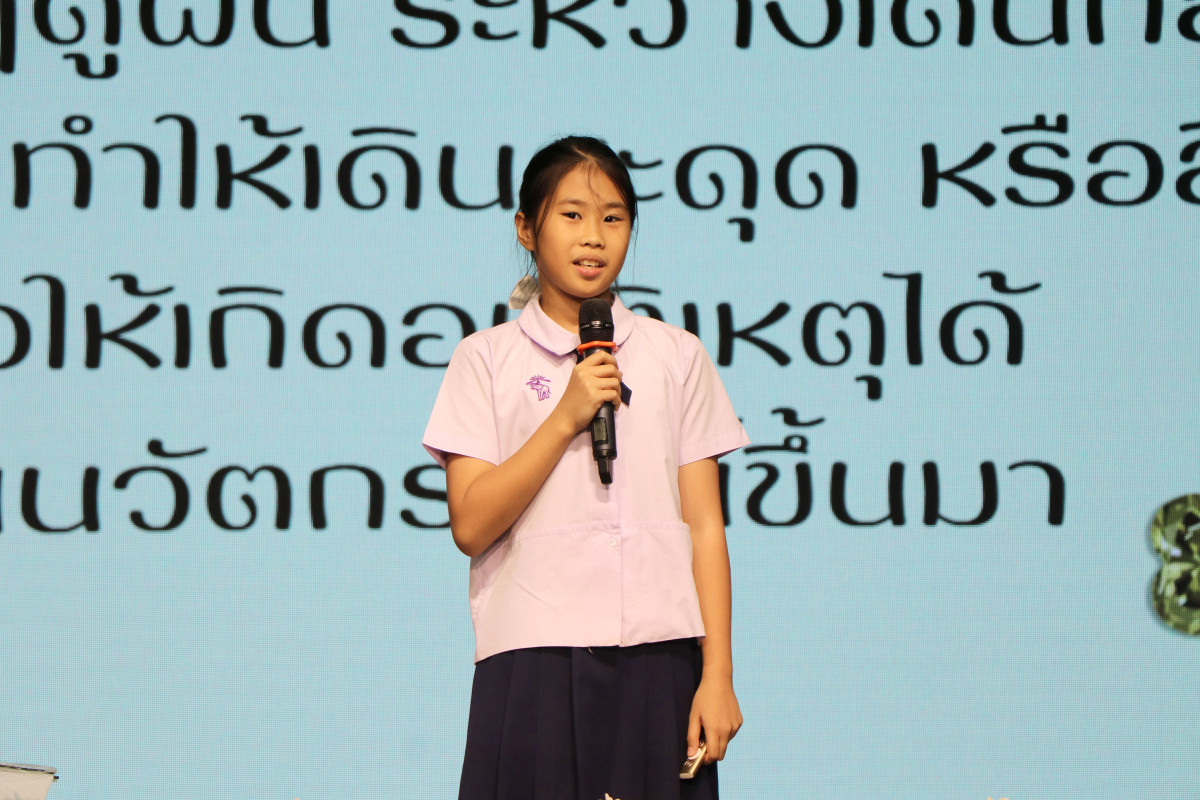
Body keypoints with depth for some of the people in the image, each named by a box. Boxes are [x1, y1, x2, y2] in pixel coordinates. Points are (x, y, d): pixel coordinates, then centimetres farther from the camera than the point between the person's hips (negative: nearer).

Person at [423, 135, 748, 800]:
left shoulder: (677, 355, 11)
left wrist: (718, 674, -1)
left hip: (658, 666, 1)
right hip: (534, 663, -1)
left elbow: (705, 525, 6)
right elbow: (471, 526, -4)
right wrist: (568, 416, -10)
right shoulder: (486, 358, 7)